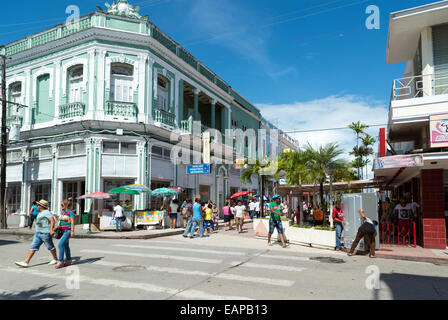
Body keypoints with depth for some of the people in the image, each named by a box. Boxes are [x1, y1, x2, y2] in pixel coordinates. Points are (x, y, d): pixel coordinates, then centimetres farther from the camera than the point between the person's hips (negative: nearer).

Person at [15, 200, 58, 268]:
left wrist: (51, 229, -33)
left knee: (50, 247, 5)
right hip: (38, 233, 9)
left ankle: (55, 259, 22)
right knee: (33, 247, 2)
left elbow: (52, 220, -24)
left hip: (46, 233, -9)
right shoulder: (40, 213, 16)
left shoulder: (46, 212, -15)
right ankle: (26, 262, 0)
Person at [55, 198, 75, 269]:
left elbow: (72, 222, -17)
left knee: (60, 245, -15)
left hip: (67, 231, -8)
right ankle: (69, 260, 23)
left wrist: (72, 231, -23)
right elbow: (59, 220, 17)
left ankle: (60, 261, -8)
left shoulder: (71, 212, -11)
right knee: (65, 245, 13)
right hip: (62, 231, 9)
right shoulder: (62, 212, 13)